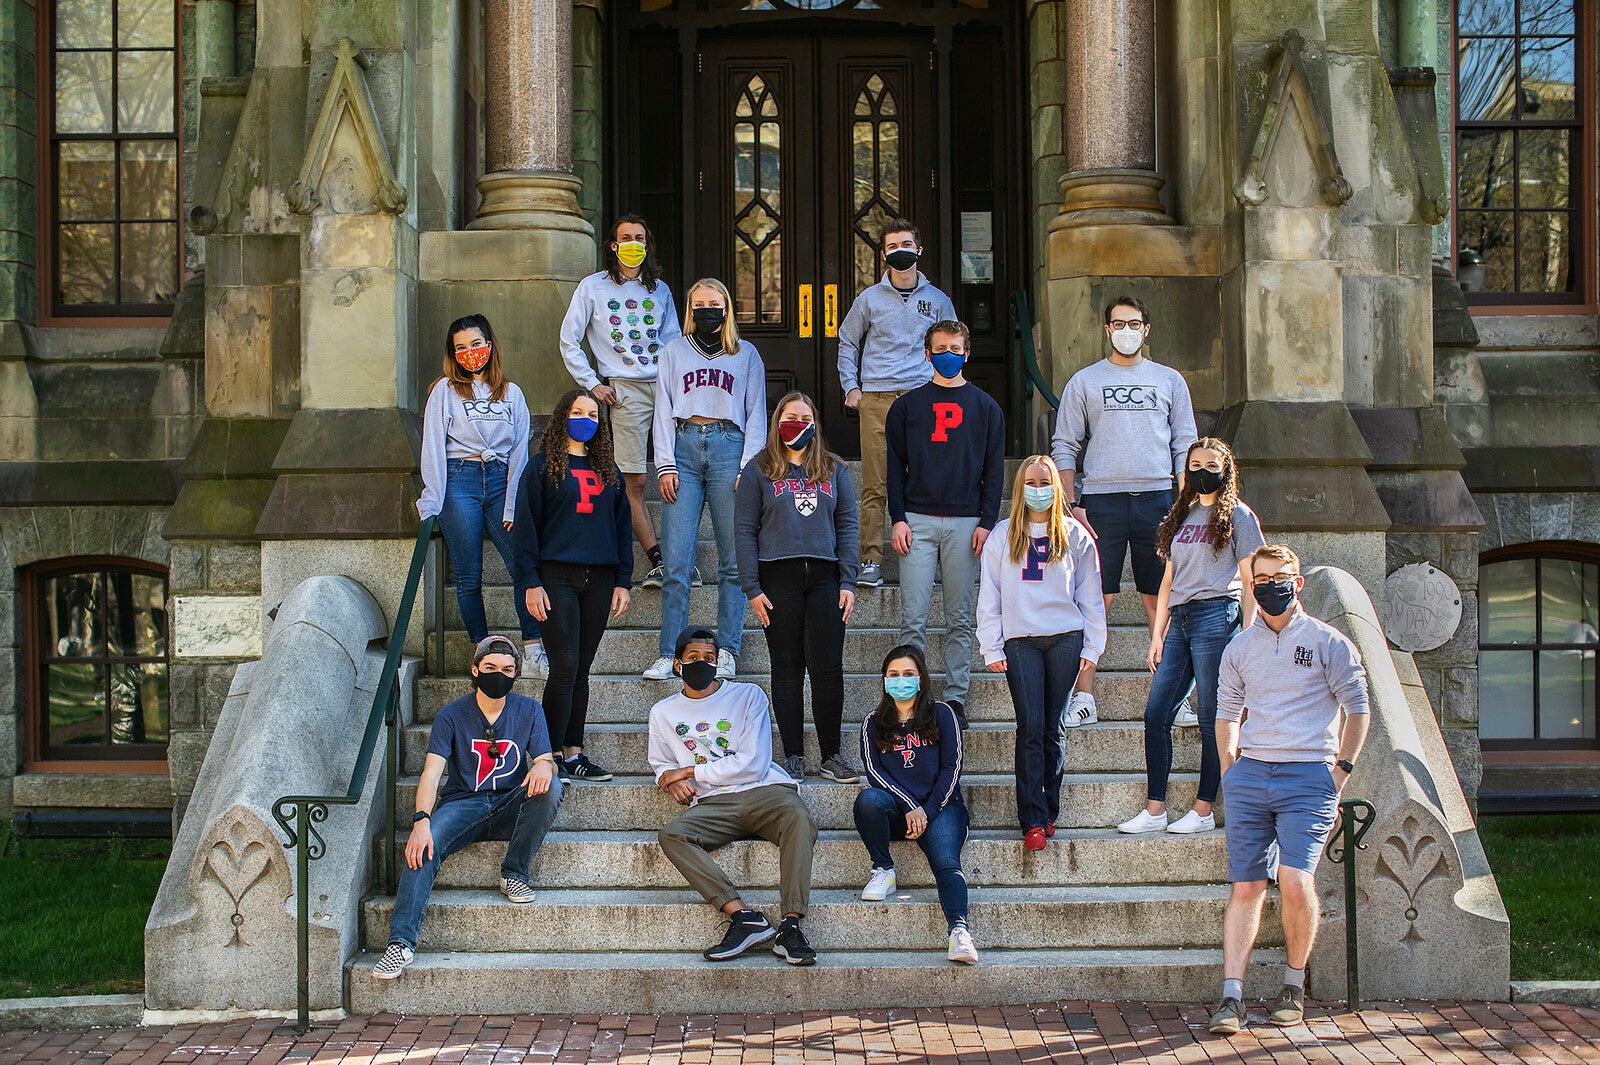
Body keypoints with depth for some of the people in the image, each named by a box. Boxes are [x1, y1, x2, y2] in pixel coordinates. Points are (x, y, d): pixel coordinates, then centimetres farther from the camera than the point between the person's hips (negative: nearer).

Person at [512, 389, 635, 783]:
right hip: (557, 577, -4)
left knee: (581, 669, 5)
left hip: (598, 580, 4)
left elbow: (623, 526, 17)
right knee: (565, 668, -10)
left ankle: (573, 753, 10)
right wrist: (530, 582, -9)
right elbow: (525, 526, -1)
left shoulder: (607, 469, 17)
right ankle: (552, 756, -5)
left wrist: (623, 581, 9)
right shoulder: (543, 466, 3)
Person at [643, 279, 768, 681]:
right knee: (677, 560, -7)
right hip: (684, 447, 1)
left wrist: (749, 467, -2)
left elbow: (756, 414, 10)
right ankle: (669, 653, -6)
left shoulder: (746, 354, 15)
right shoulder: (673, 352, 18)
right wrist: (665, 464, -1)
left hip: (729, 446, 0)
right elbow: (663, 410, 11)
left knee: (733, 558, -5)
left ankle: (726, 652, -1)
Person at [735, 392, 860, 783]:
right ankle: (793, 756, 7)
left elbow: (847, 526, 9)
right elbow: (744, 531, 2)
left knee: (828, 669, -2)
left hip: (824, 577, 1)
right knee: (787, 669, 2)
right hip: (778, 578, -1)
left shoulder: (834, 469, 13)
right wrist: (752, 588, -5)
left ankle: (831, 754, 6)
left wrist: (848, 582, 0)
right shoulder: (759, 470, 6)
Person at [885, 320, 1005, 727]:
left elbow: (994, 469, 8)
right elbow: (895, 466, 8)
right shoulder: (907, 406, 10)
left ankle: (955, 698, 8)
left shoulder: (985, 407, 10)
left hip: (965, 522, 0)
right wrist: (898, 518, -3)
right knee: (913, 617, -5)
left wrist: (986, 521, -2)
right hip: (917, 522, 0)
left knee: (960, 618, 3)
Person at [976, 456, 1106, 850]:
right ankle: (1033, 821, -7)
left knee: (1054, 728, 3)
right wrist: (991, 648, 2)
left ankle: (1050, 812, 11)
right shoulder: (1003, 537, 9)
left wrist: (1092, 647, 6)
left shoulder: (1074, 535, 9)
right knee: (1031, 728, -7)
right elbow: (989, 596, 8)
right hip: (1020, 641, -1)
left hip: (1066, 638, 1)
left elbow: (1090, 596, 11)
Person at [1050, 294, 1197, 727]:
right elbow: (1064, 447, 8)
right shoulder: (1084, 382, 10)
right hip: (1101, 500, -1)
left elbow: (1185, 446, 13)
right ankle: (1083, 698, -1)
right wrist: (1071, 505, -3)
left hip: (1157, 498, 1)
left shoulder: (1169, 381, 14)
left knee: (1162, 599, 3)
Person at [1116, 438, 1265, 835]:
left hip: (1216, 616, -6)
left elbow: (1250, 581, 0)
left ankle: (1203, 810, 3)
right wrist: (1158, 635, 13)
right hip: (1178, 621, 6)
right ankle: (1154, 809, 1)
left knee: (1212, 719, -3)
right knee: (1156, 713, -2)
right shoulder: (1181, 516, 20)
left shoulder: (1238, 516, 3)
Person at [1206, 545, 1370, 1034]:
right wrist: (1230, 772, 11)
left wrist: (1340, 772, -1)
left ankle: (1294, 985, 4)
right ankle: (1232, 997, -4)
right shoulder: (1240, 648, 14)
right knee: (1245, 887, -2)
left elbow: (1357, 709, 6)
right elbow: (1226, 714, 21)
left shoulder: (1327, 642, 4)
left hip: (1309, 775, -3)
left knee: (1296, 883, -16)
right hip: (1250, 774, 3)